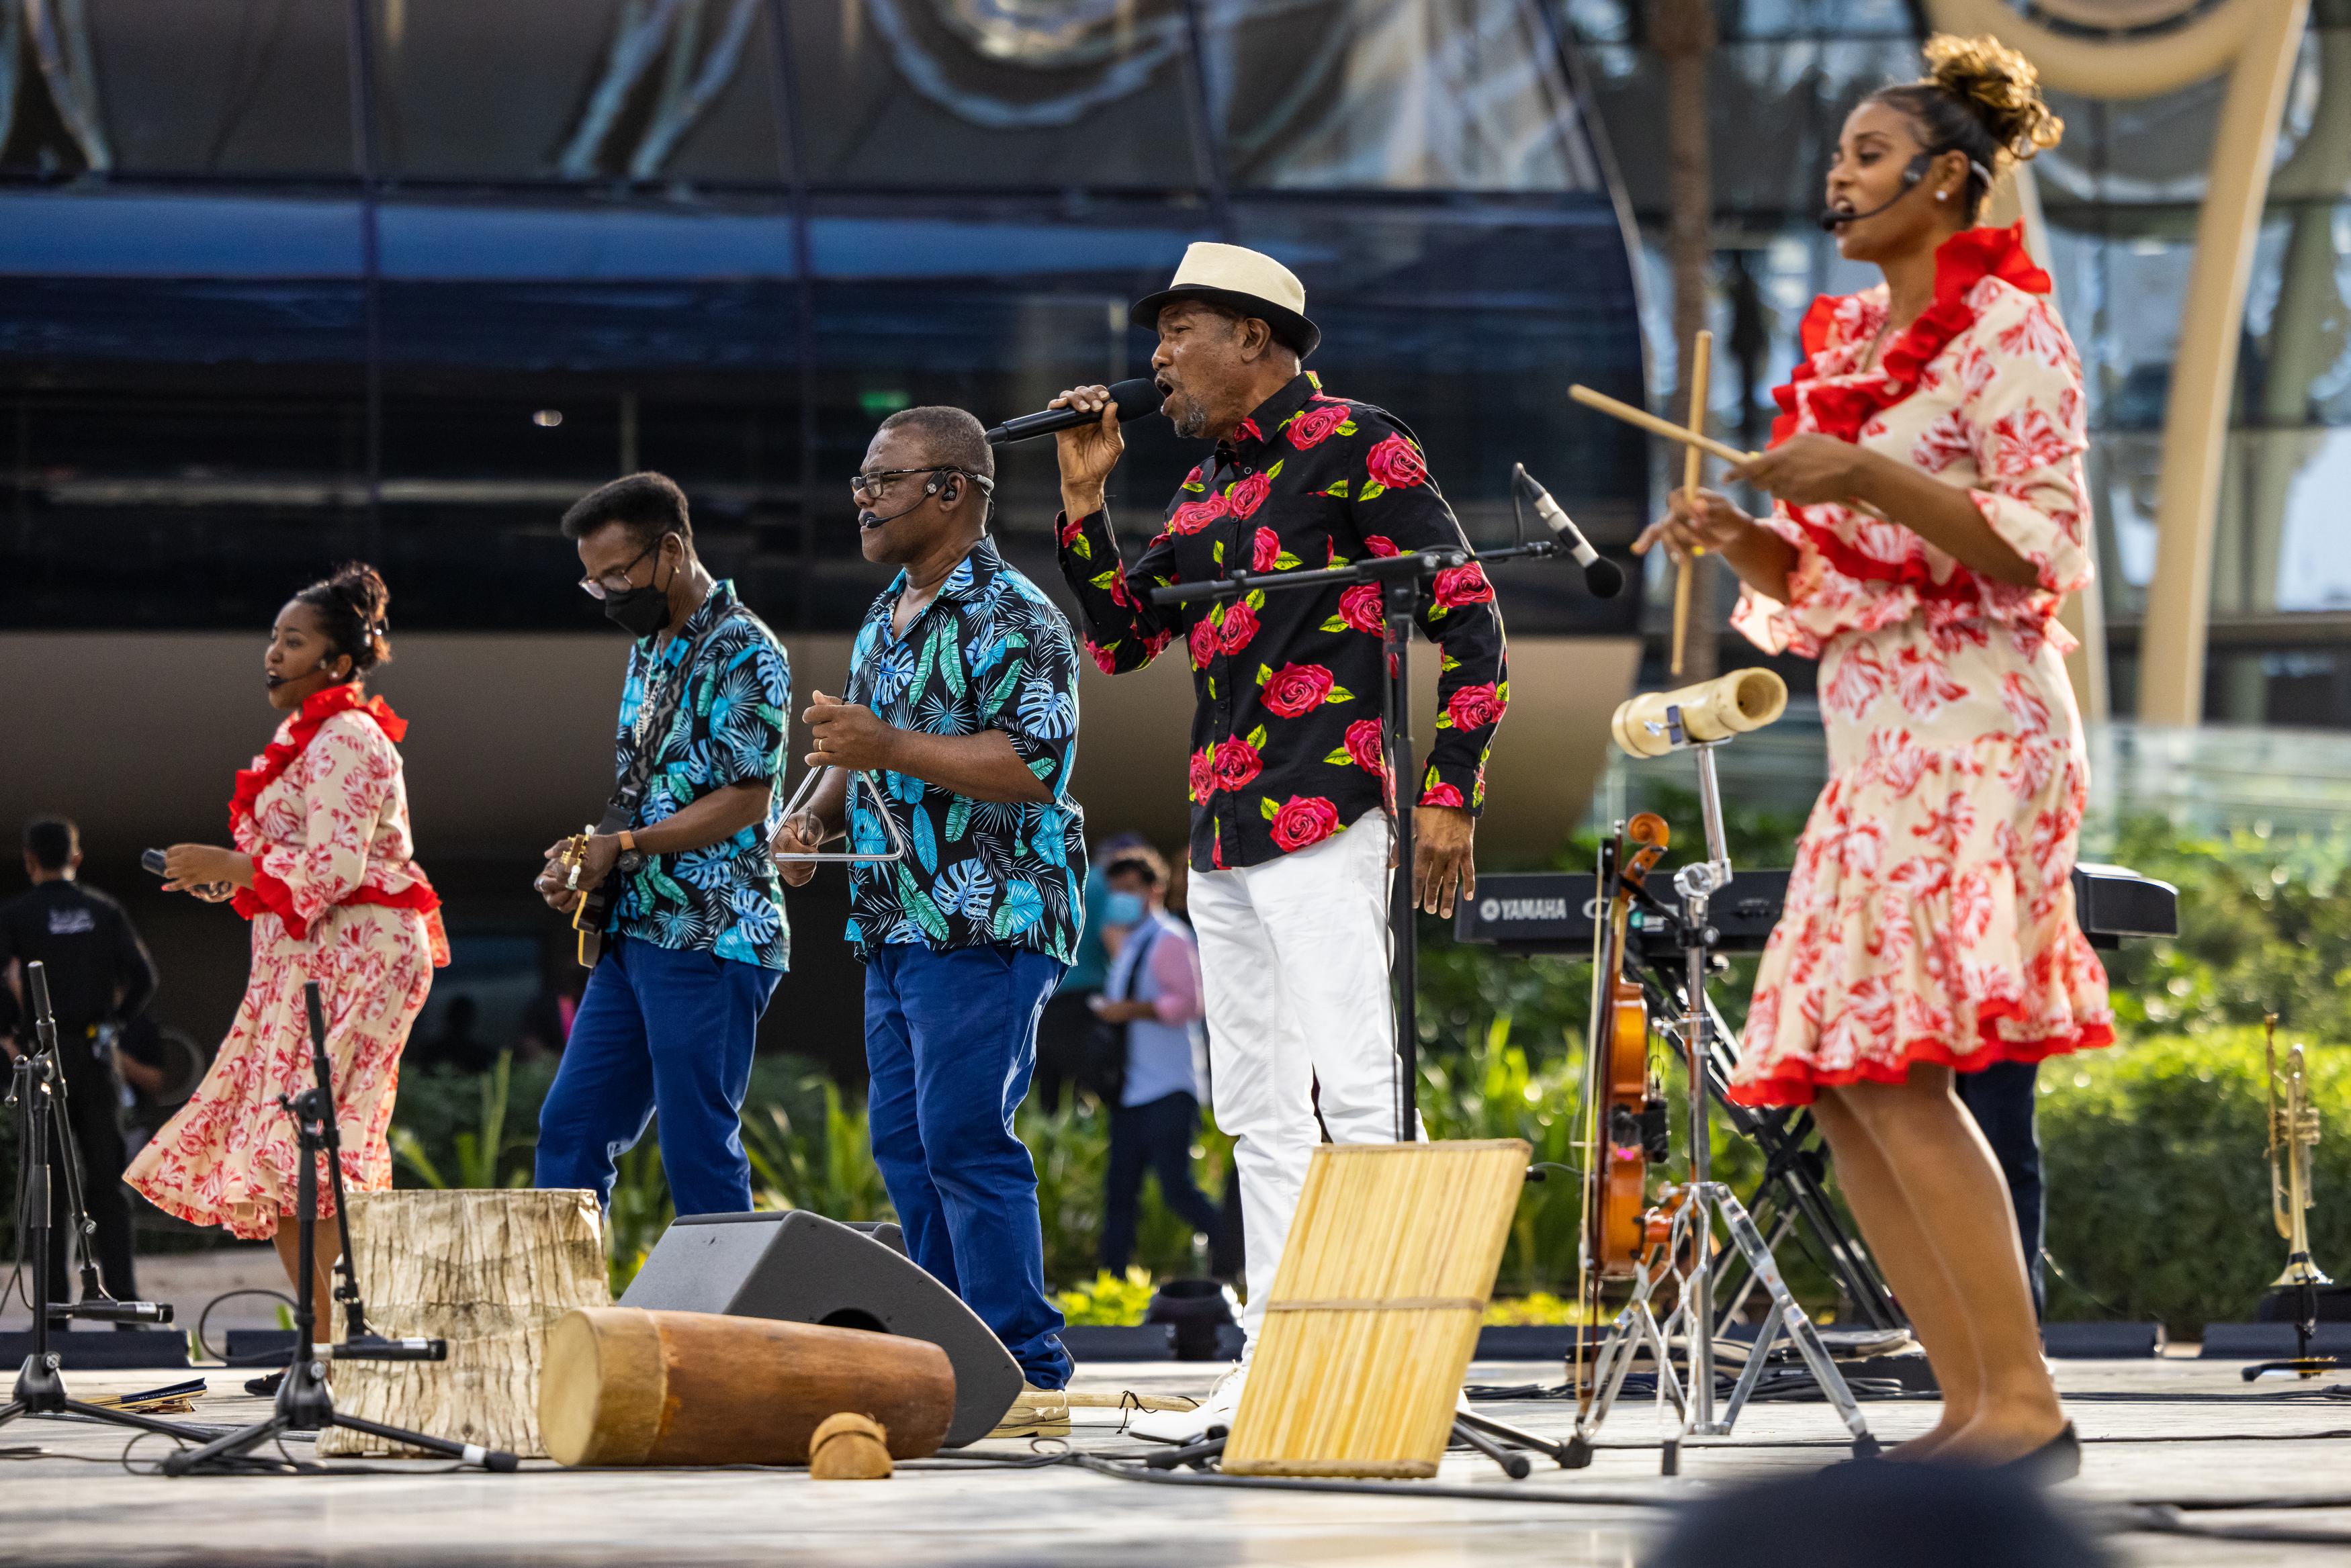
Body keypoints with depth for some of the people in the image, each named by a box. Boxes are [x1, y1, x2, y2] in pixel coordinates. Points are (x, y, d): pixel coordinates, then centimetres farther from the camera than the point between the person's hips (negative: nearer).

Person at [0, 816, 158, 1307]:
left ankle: (55, 1300, -3)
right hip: (95, 1054, 2)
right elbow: (143, 979, -1)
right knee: (107, 1177, 5)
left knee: (51, 1179, 1)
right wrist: (111, 1020, 12)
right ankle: (120, 1290, -1)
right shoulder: (104, 911, 7)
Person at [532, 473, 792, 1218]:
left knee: (699, 1154, -7)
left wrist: (623, 846, -15)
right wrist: (583, 860, 5)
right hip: (634, 933, 9)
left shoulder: (742, 651, -11)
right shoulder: (652, 648, 17)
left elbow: (745, 800, -16)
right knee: (569, 1130, 9)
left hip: (711, 940, -9)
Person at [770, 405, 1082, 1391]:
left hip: (986, 930, -10)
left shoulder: (1013, 619, -10)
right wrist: (818, 817, 10)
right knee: (902, 1141, 9)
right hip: (894, 929, 10)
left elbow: (1037, 763, -20)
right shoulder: (887, 618, 19)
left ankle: (1024, 1366, -10)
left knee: (963, 1138, -13)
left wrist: (888, 747, -23)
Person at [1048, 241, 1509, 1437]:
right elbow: (1119, 640, 22)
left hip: (1325, 816, -9)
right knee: (1257, 1111, 8)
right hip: (1222, 832, 9)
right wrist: (1084, 501, 11)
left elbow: (1470, 621, -7)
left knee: (1358, 1091, -14)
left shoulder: (1353, 448, -4)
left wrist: (1448, 796, -13)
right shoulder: (1206, 488, 19)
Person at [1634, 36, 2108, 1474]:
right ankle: (1973, 1403, 4)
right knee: (1840, 1086, 1)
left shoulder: (2009, 332, -4)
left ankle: (2026, 1401, -17)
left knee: (1896, 1066, -18)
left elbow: (2041, 556, -12)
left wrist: (1869, 478, -20)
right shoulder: (1846, 347, 19)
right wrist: (1736, 536, 2)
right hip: (1874, 739, 9)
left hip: (1972, 730, -9)